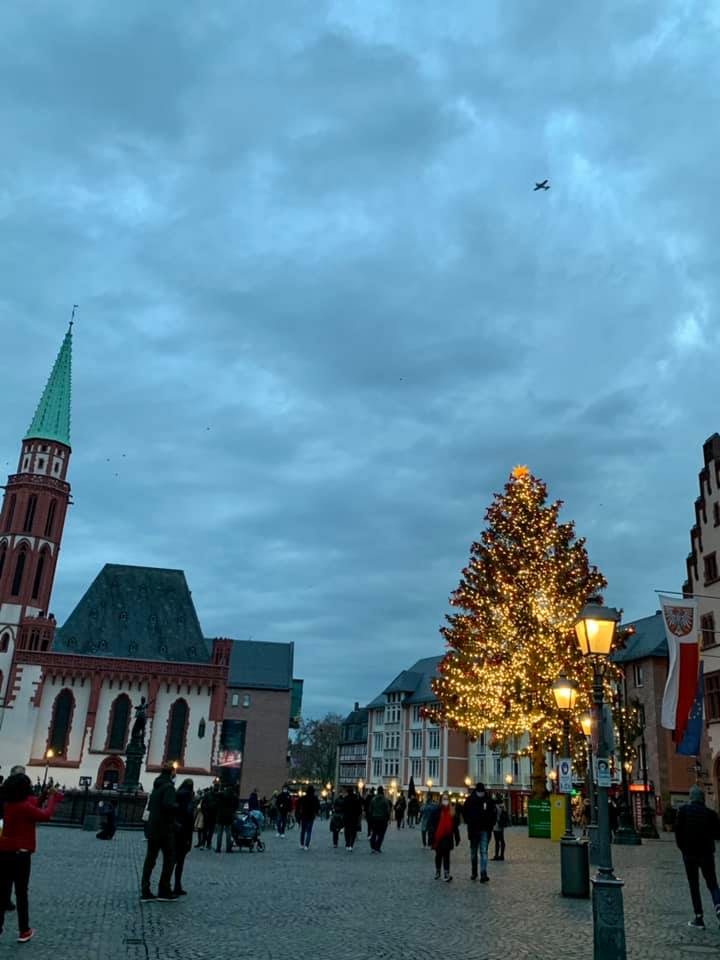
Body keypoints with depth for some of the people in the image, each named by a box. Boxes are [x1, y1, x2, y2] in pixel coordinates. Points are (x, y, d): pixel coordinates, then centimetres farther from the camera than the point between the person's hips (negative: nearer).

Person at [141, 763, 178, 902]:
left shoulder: (156, 786, 13)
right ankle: (164, 891, 4)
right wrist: (178, 807, -10)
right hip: (165, 829, -8)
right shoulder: (168, 786, -14)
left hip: (153, 828, 8)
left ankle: (145, 892, 8)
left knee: (150, 859, 9)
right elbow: (169, 805, -28)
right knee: (169, 859, 3)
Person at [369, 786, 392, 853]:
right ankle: (377, 848, 2)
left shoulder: (373, 799, 2)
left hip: (374, 818, 4)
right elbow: (388, 810, -11)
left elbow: (370, 809, 5)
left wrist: (371, 817, 12)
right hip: (383, 819, -3)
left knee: (374, 833, 13)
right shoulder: (385, 799, -11)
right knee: (381, 834, 5)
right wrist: (388, 818, -1)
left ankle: (373, 846, 0)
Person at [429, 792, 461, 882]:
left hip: (447, 837, 0)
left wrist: (457, 838, 3)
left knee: (446, 855, 0)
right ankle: (437, 872, 30)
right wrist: (432, 838, -10)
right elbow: (432, 825, -6)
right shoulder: (436, 811, -6)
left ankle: (446, 873, 1)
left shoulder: (453, 812, -1)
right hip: (438, 837, 0)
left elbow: (455, 826, 3)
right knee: (438, 855, 15)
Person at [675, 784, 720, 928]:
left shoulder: (684, 810, -6)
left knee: (694, 886, 9)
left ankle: (699, 918, 7)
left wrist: (682, 847, 6)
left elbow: (678, 830, -9)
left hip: (689, 853, -1)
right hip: (706, 853, 1)